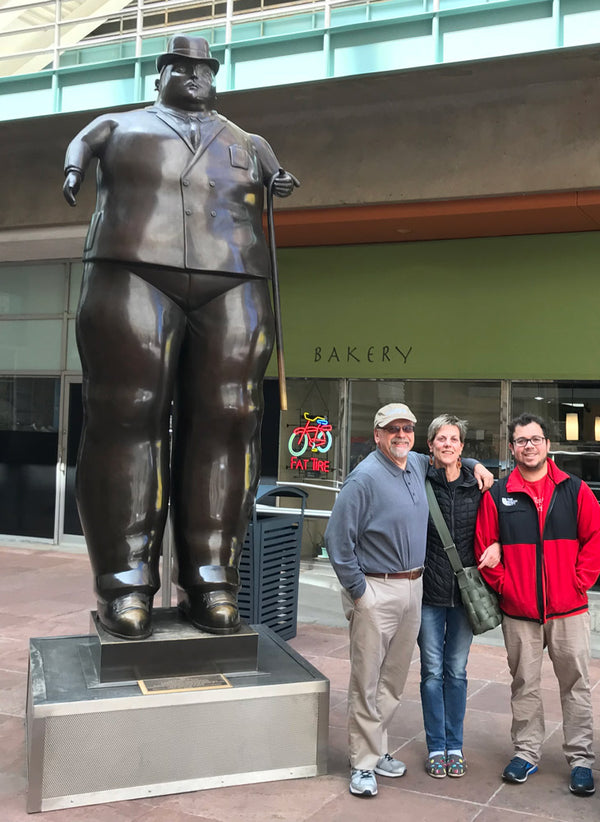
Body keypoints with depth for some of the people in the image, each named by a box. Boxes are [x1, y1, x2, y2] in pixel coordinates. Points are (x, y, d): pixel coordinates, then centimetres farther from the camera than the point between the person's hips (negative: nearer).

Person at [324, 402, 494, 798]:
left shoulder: (418, 465, 8)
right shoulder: (365, 477, -15)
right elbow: (338, 539, -16)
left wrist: (474, 465, 13)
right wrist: (358, 591, -13)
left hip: (413, 588, 7)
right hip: (376, 591, -7)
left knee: (394, 680, 15)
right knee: (366, 683, -1)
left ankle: (377, 749, 29)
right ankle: (364, 764, 11)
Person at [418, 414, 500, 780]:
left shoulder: (477, 485, 1)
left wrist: (497, 545, -8)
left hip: (465, 593, 2)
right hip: (429, 592, -1)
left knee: (457, 671, 11)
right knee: (432, 672, 6)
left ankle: (455, 746, 24)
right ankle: (436, 747, 20)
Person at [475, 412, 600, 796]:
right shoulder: (497, 495, 2)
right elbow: (484, 547, 3)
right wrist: (504, 585, -4)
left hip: (568, 609, 0)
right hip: (518, 612, 1)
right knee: (524, 685, 11)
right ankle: (527, 752, 25)